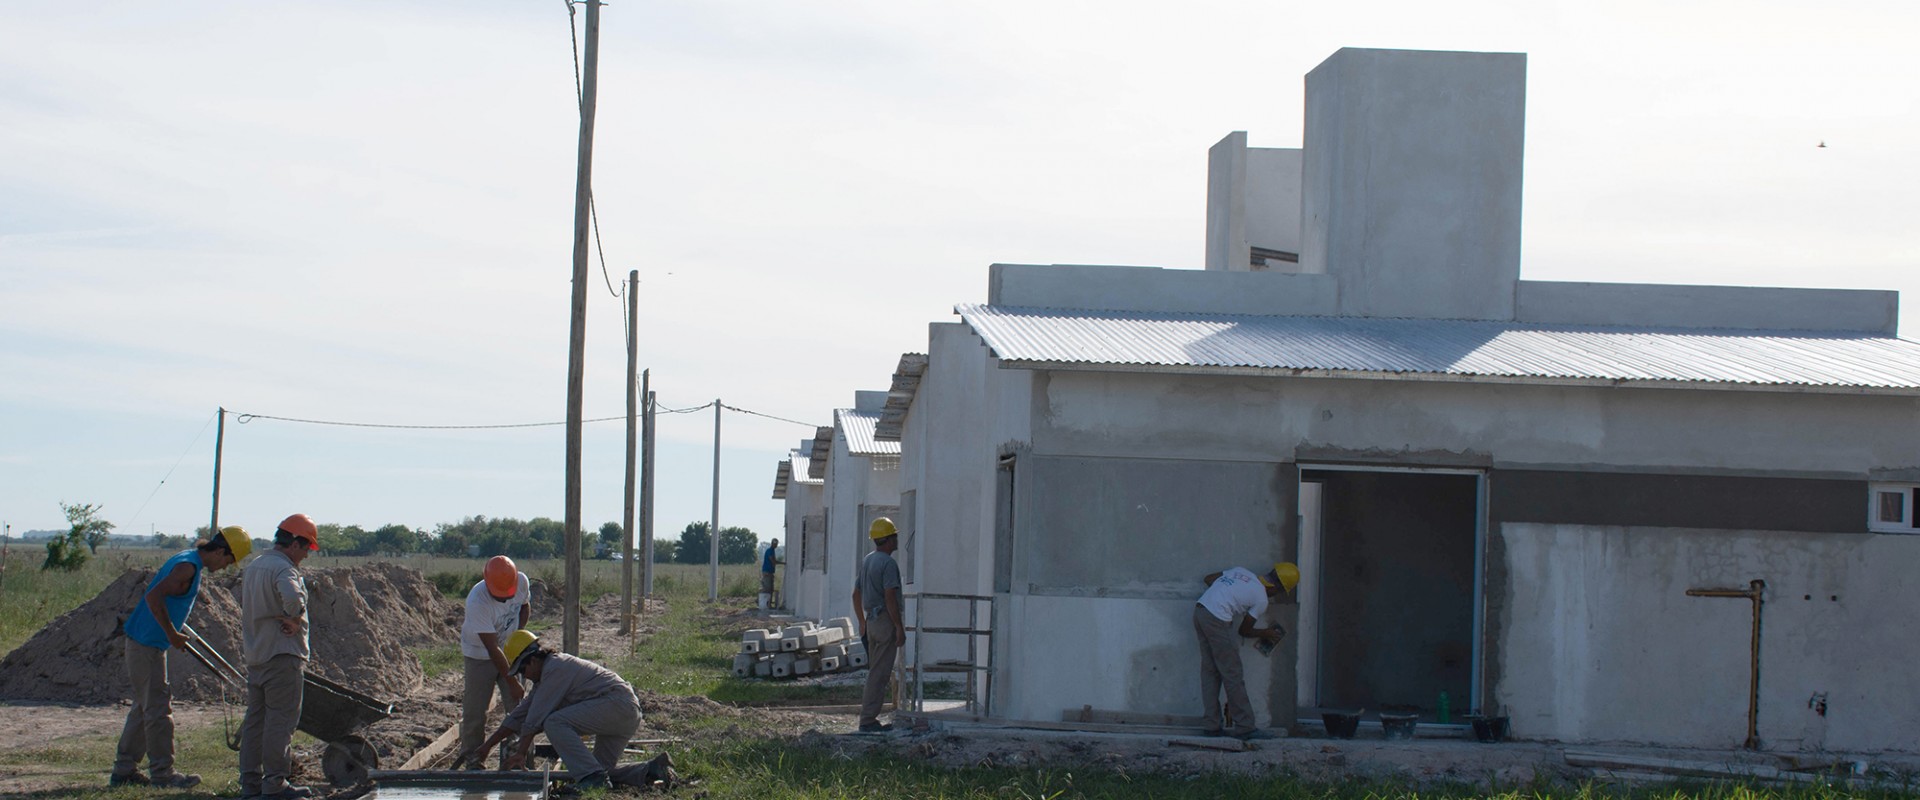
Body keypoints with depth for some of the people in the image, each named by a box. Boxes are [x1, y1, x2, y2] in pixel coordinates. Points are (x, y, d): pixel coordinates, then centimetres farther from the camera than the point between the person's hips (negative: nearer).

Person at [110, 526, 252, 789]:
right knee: (158, 708, -6)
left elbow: (155, 588, 24)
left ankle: (123, 771, 17)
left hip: (143, 642, 10)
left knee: (145, 708, 14)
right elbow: (154, 597, -29)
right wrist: (172, 634, -21)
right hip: (147, 645, -10)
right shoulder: (188, 566, -18)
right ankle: (162, 774, -2)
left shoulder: (189, 560, 13)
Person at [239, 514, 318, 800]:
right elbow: (292, 597, -35)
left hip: (255, 656, 9)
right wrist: (294, 621, -17)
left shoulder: (253, 567, 16)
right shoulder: (283, 569, -15)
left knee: (255, 719, 12)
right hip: (282, 655, -9)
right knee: (281, 721, -4)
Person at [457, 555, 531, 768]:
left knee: (518, 706, 1)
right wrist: (512, 683, -31)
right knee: (475, 710, -3)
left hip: (510, 651, 4)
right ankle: (472, 761, 9)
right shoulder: (477, 602, -34)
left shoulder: (522, 581, -18)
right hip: (480, 654, -4)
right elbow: (492, 649, -32)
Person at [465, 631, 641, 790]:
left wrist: (521, 753, -7)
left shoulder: (555, 668, -11)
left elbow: (535, 717, -13)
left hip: (618, 703, -11)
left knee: (555, 723, -23)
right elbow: (520, 715, 23)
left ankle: (592, 777, -27)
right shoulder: (547, 672, 20)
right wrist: (486, 746, 21)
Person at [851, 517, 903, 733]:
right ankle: (868, 719, -7)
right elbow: (890, 597, -21)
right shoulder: (888, 563, -14)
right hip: (886, 621, -9)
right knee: (880, 673, -6)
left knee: (875, 672, 14)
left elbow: (856, 594, 19)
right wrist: (899, 627, -18)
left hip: (871, 619, 9)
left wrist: (862, 622, 26)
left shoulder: (867, 561, 14)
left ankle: (868, 718, 16)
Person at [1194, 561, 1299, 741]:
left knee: (1210, 671, 12)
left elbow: (1209, 579, 21)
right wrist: (1266, 634, 24)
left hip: (1199, 610, 8)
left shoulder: (1241, 572, 15)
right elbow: (1244, 631, 7)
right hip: (1217, 620, -8)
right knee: (1232, 675, 0)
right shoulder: (1261, 600, -2)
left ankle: (1213, 725, 14)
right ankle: (1245, 727, 4)